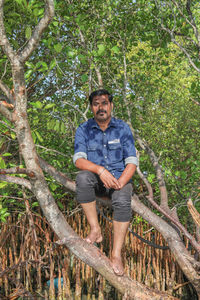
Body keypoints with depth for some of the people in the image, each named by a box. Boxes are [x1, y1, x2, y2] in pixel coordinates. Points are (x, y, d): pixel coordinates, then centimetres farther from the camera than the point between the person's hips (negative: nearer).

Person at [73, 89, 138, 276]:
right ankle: (95, 230, -26)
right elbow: (78, 159, -13)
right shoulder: (83, 130, 0)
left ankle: (116, 254, -27)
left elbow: (132, 162, -7)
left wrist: (120, 182, -24)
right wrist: (101, 170, -31)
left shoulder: (123, 128, -1)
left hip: (120, 177, 0)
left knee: (122, 202, -33)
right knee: (83, 176, -34)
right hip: (96, 180, 1)